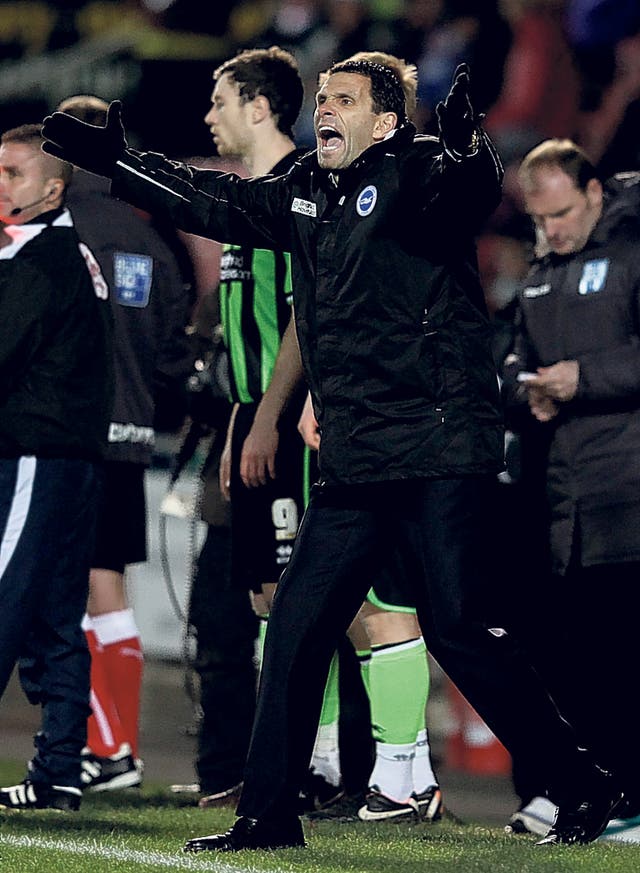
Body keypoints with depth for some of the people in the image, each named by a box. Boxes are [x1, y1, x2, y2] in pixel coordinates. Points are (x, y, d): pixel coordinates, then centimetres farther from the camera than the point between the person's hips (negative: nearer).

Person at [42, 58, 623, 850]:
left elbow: (471, 191, -29)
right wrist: (118, 163, 27)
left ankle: (582, 788, 3)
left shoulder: (416, 173, -7)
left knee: (457, 631, -9)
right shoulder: (306, 193, 14)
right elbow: (212, 203, 28)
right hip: (354, 466, 8)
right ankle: (268, 814, 14)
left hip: (441, 457, -8)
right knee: (296, 627, 6)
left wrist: (466, 148, -51)